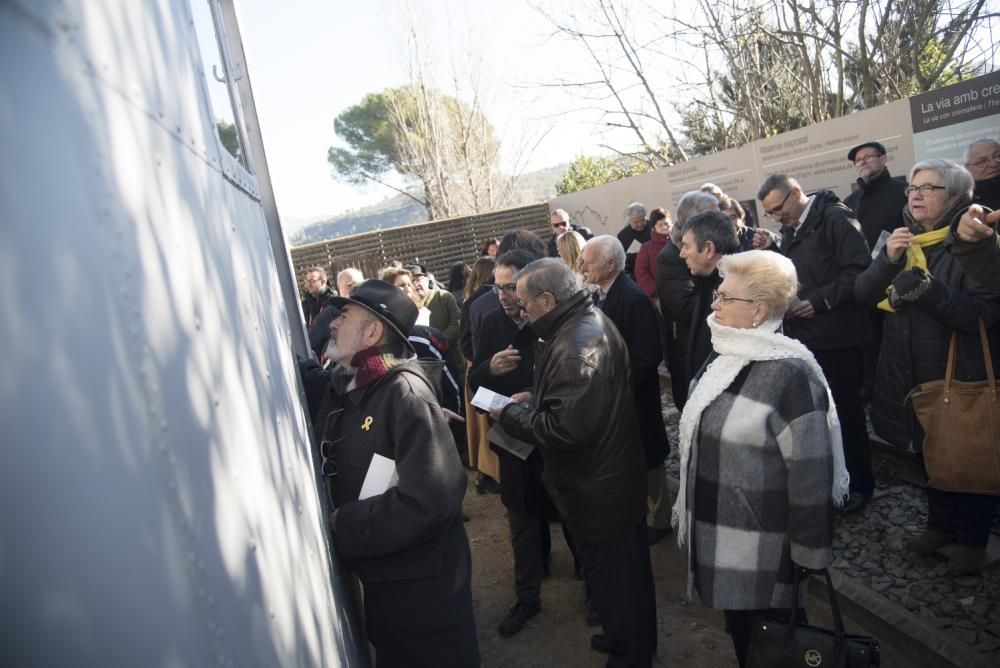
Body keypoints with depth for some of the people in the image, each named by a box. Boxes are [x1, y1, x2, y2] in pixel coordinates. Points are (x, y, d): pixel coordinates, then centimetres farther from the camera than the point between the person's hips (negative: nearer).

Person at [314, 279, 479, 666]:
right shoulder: (344, 388, 1)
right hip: (377, 574, 7)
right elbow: (334, 470, 9)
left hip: (422, 579, -7)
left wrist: (340, 529, -23)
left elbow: (430, 498, -30)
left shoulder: (404, 391, -24)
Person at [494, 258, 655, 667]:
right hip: (611, 476, 10)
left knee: (613, 579, 12)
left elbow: (565, 427, -33)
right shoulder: (588, 322, 4)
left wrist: (510, 415, -18)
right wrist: (536, 398, 4)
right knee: (625, 572, 27)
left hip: (597, 489, -10)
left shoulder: (577, 345, -29)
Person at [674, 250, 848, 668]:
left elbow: (811, 475, -20)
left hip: (763, 553, -7)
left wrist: (809, 558, -14)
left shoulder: (790, 374, -22)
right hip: (720, 536, 8)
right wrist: (688, 511, 19)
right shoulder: (725, 357, 5)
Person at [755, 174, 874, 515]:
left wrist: (818, 301, -21)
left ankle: (858, 483, 22)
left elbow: (858, 272, -19)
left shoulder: (836, 219, -11)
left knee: (846, 411, 4)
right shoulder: (791, 230, 14)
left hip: (837, 337, -7)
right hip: (804, 336, 7)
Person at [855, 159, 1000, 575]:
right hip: (910, 375, 5)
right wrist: (887, 260, -18)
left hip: (961, 375, -5)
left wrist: (928, 289, -30)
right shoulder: (902, 240, 5)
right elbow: (863, 294, -3)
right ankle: (940, 523, 39)